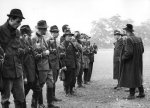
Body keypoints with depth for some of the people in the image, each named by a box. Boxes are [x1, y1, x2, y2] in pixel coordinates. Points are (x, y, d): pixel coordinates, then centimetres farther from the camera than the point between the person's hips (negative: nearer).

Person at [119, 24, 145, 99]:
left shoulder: (128, 40, -21)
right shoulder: (139, 39, 3)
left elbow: (129, 52, -27)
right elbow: (142, 50, 8)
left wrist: (122, 58, -13)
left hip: (130, 62, -7)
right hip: (138, 62, 8)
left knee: (131, 77, 3)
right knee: (138, 77, 18)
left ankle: (132, 94, 10)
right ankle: (141, 93, 21)